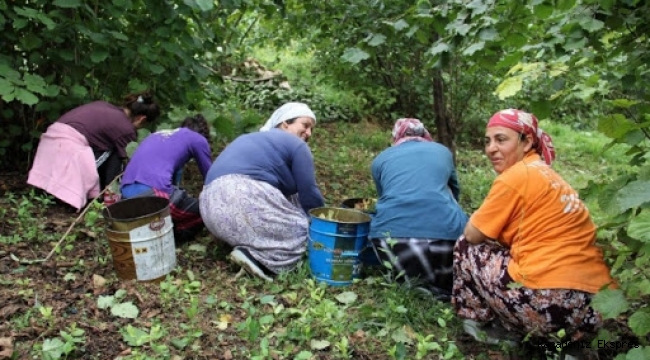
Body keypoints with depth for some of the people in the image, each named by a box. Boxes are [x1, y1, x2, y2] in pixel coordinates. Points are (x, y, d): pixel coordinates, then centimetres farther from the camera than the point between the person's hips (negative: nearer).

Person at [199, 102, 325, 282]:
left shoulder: (254, 139, 34)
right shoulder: (295, 145, 9)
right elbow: (308, 194, 8)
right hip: (245, 197, -9)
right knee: (305, 231, 5)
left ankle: (250, 247, 1)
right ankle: (255, 255, -15)